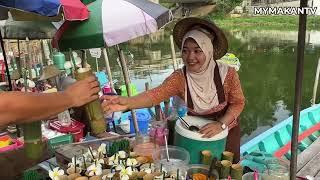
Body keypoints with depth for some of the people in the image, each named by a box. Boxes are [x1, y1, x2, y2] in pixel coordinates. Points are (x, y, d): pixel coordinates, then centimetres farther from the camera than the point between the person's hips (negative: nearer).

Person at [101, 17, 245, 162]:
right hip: (195, 130, 0)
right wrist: (128, 102, -57)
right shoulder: (179, 78, -23)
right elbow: (156, 94, -39)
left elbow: (238, 103, -12)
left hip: (226, 130, 0)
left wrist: (221, 124, -28)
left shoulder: (227, 74, -23)